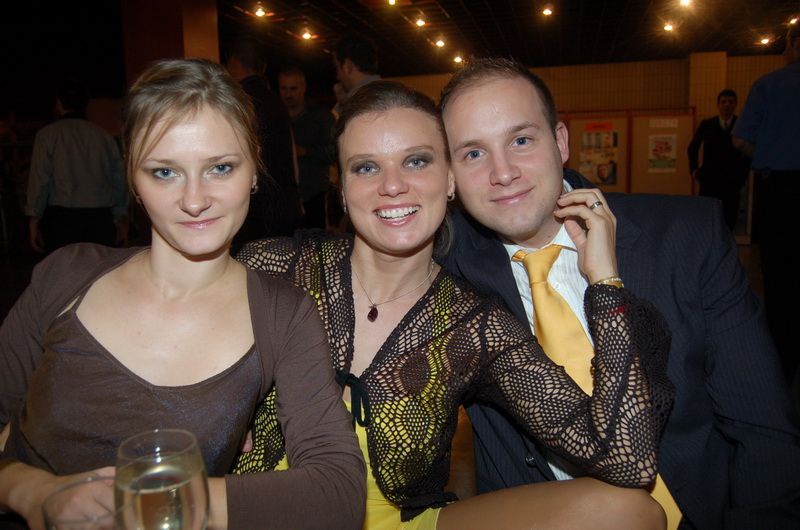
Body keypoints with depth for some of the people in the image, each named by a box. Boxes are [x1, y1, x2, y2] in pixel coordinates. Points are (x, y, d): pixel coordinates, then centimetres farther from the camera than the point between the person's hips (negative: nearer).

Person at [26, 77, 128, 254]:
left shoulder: (48, 135, 2)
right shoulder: (105, 136, 8)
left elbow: (39, 181, -2)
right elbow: (120, 182, 10)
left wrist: (34, 222, 5)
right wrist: (121, 219, 21)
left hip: (62, 218, -2)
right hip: (101, 220, 2)